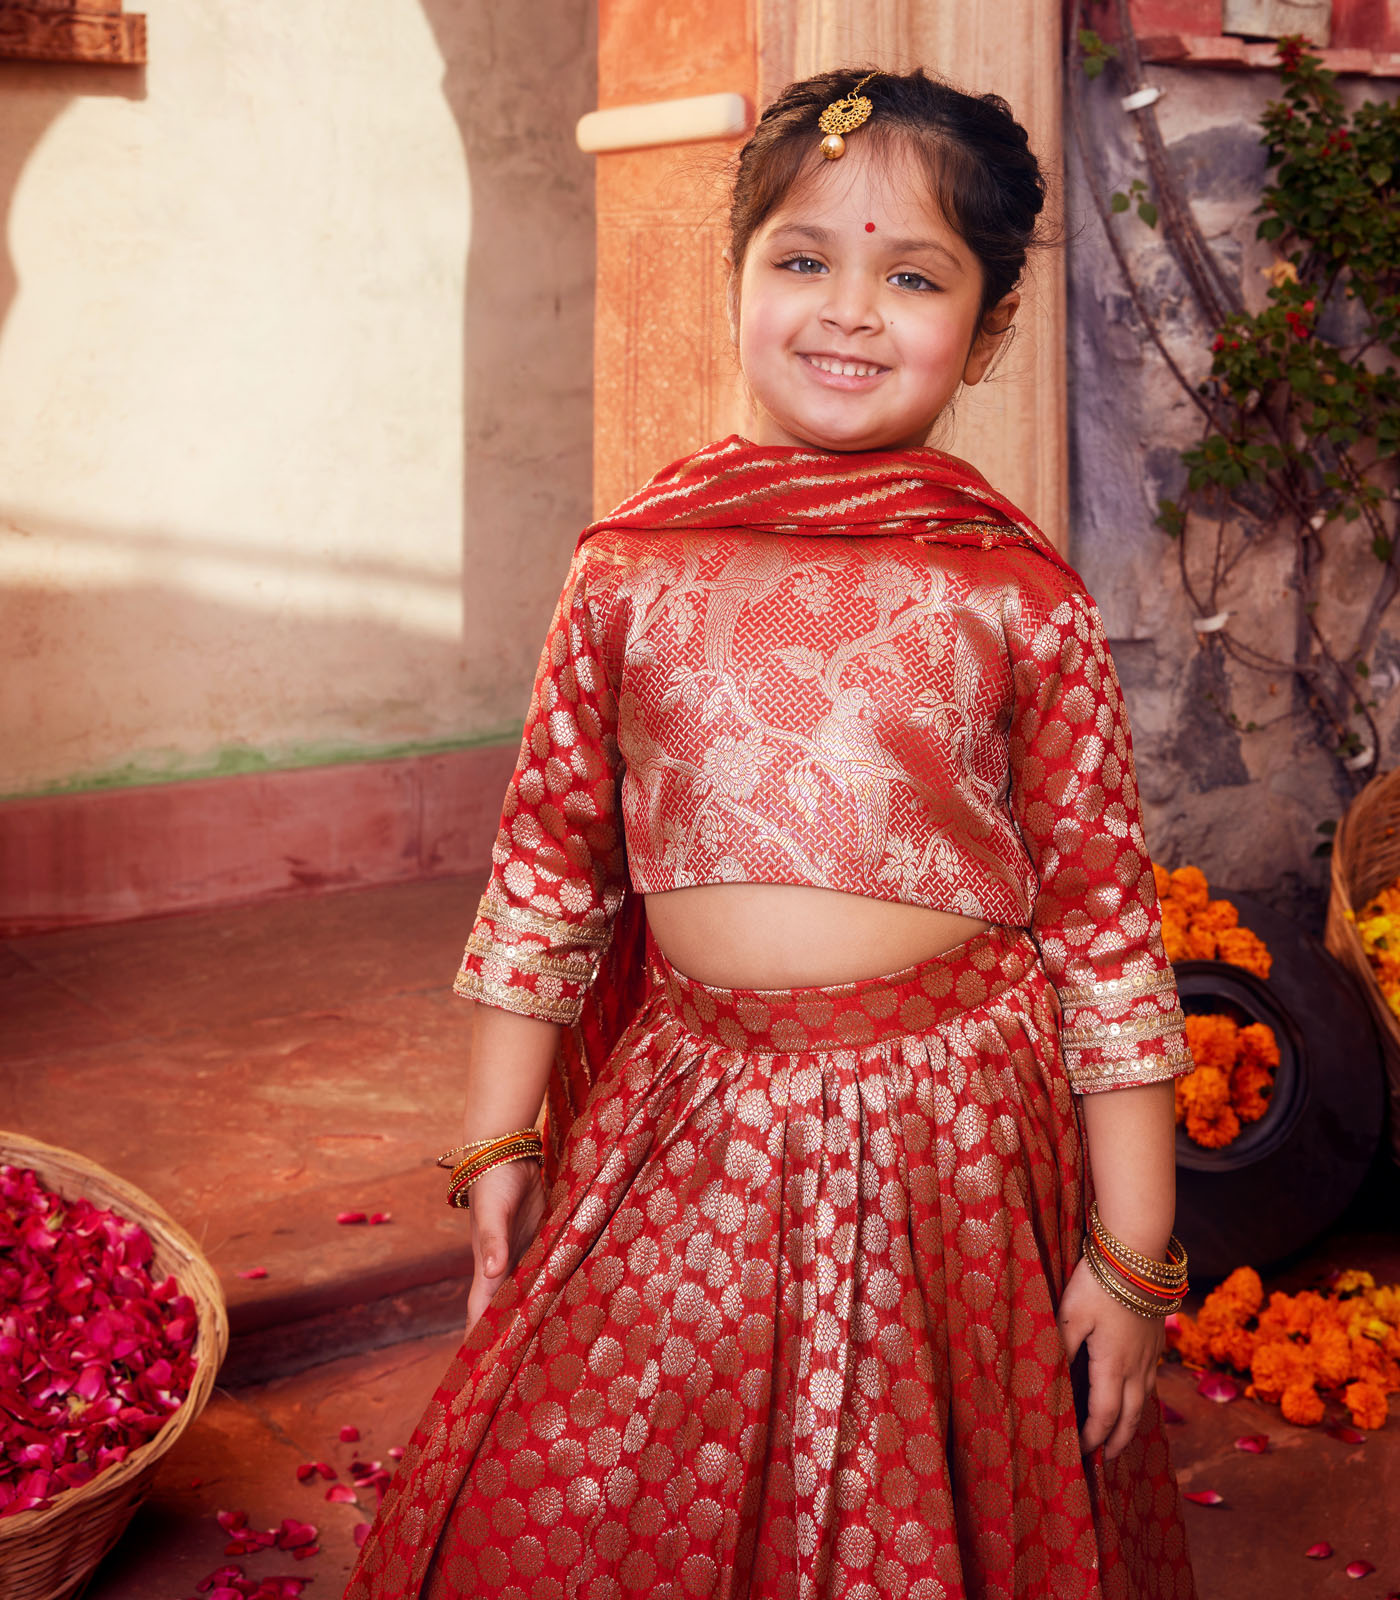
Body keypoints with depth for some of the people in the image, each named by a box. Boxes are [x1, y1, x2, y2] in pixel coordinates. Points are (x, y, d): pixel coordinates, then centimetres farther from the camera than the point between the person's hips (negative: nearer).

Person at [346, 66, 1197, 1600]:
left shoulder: (1023, 601, -4)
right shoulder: (630, 568, 2)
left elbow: (1106, 920, -2)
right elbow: (546, 864, 8)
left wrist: (1132, 1257, -2)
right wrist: (495, 1146, 9)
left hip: (950, 1140, -1)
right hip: (683, 1136, 2)